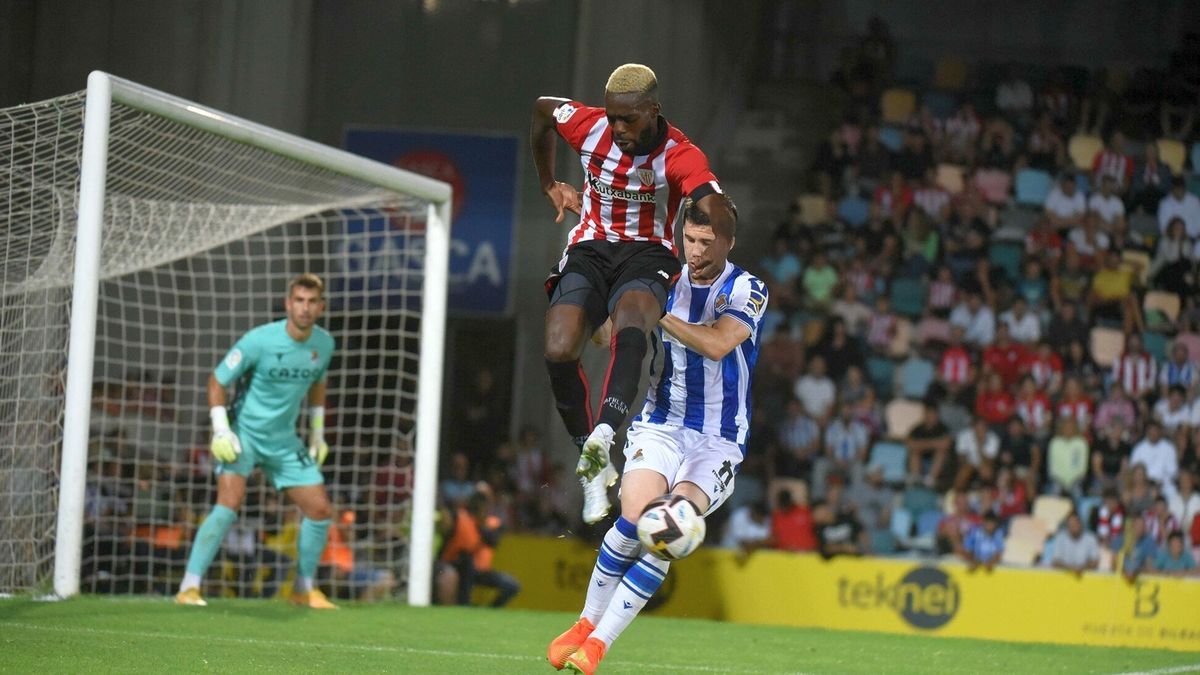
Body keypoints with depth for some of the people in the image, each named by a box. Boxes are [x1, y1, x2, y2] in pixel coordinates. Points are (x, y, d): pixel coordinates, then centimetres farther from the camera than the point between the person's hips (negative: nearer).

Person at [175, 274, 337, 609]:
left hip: (284, 439, 6)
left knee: (320, 510, 2)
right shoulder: (259, 341, -19)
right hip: (244, 432, -6)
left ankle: (304, 589, 21)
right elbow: (217, 381, -10)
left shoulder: (324, 344, -2)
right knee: (230, 502, -25)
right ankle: (189, 587, -23)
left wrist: (317, 433, 16)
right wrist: (221, 430, -18)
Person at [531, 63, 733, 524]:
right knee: (559, 353, -20)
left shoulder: (680, 157, -17)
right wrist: (549, 185, 21)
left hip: (647, 256, -3)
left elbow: (718, 212, -34)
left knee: (630, 331, -37)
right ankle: (593, 468, -7)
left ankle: (603, 435, -54)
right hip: (589, 252, 3)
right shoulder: (588, 126, -5)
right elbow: (540, 110, 17)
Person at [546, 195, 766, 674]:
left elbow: (717, 345, -23)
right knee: (636, 516, -22)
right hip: (661, 424, 2)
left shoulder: (747, 290, -7)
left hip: (718, 441, -2)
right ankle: (587, 623, -3)